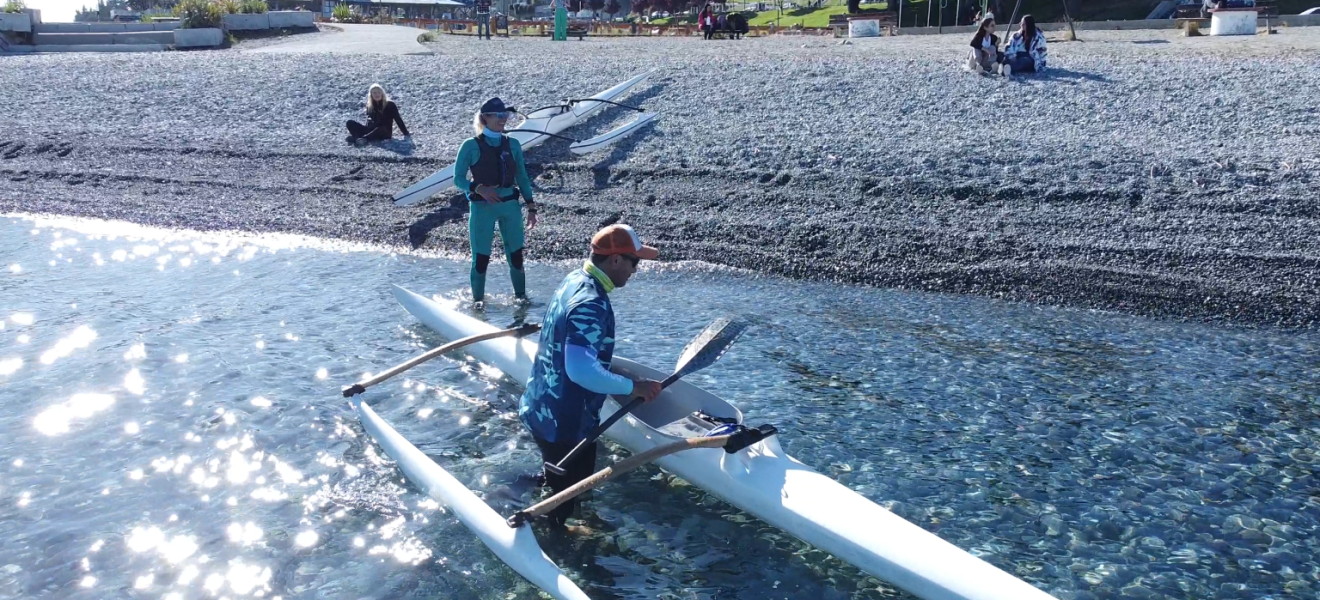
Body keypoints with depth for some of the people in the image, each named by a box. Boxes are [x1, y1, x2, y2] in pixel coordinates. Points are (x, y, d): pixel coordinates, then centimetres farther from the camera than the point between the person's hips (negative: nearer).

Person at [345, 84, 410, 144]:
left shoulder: (390, 105, 0)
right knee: (350, 122, -12)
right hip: (371, 131, 5)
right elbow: (369, 121, 16)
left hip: (385, 133, -5)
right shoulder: (369, 106, 12)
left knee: (381, 129, -41)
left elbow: (398, 119, -1)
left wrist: (406, 133, -5)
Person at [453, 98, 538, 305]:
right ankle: (478, 300, 14)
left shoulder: (512, 144, 7)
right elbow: (458, 179, -3)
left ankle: (521, 296, 19)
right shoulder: (471, 146, -4)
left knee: (516, 255, 5)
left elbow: (522, 177, 12)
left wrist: (531, 207, 6)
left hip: (510, 205, 3)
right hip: (482, 207, -3)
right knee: (481, 257, -1)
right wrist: (478, 188, -21)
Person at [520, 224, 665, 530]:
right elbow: (580, 370, -40)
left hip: (543, 411, 10)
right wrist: (633, 387, -30)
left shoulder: (574, 280, 4)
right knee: (567, 492, 10)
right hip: (564, 424, -10)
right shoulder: (591, 304, -29)